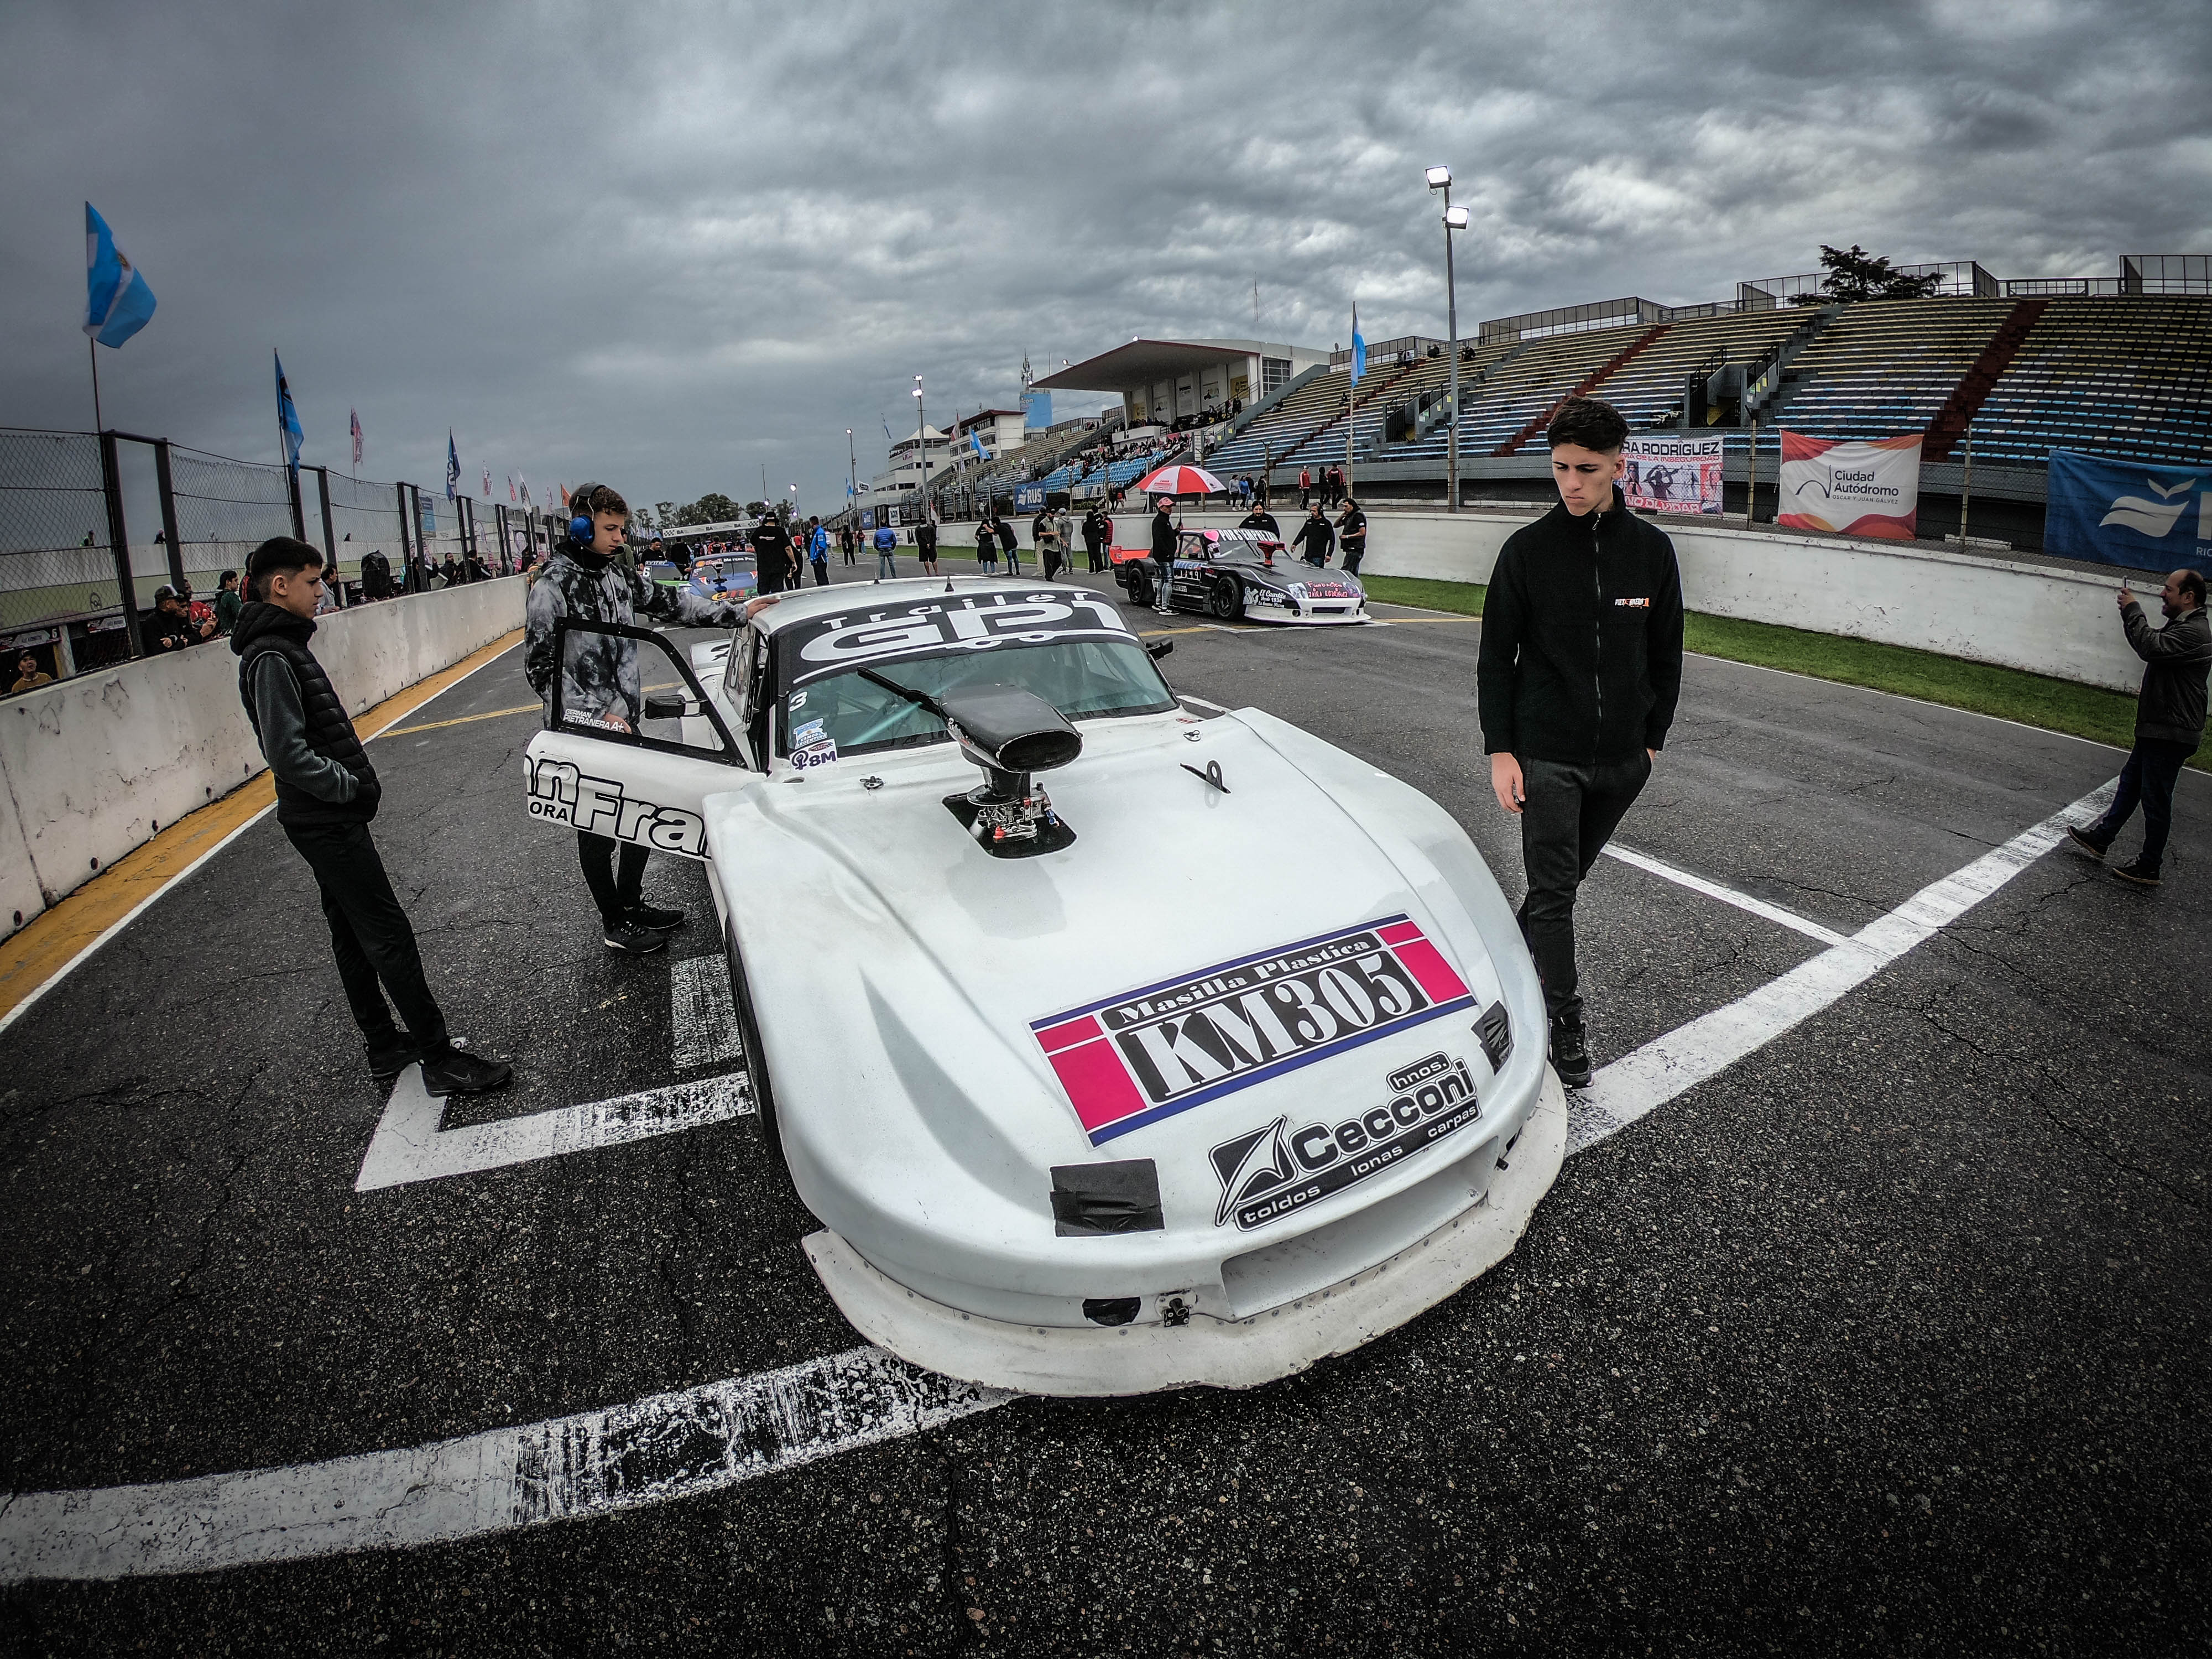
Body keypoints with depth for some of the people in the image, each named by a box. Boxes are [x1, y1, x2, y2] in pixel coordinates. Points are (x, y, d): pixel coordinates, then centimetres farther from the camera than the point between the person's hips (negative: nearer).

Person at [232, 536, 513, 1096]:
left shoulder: (282, 646, 13)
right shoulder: (271, 657, -18)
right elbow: (287, 755, -25)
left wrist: (355, 780, 9)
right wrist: (349, 785, -14)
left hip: (328, 819, 11)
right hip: (328, 823, -11)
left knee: (353, 936, 16)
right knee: (390, 937, -8)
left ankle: (386, 1047, 27)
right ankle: (440, 1059, -2)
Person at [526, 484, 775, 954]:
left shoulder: (617, 572, 5)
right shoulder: (552, 587, -15)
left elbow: (669, 601, 15)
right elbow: (540, 669, -16)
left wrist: (736, 613, 10)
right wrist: (598, 714, -20)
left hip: (625, 721, 7)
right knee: (598, 831, 6)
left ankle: (630, 902, 32)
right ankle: (614, 925, 20)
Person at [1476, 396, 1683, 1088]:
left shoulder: (1652, 549, 2)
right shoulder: (1528, 549, -5)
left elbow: (1666, 654, 11)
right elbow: (1496, 657, -3)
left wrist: (1653, 738, 10)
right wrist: (1500, 750, -8)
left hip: (1622, 758, 3)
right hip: (1546, 755, -3)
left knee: (1567, 876, 15)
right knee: (1553, 887, -4)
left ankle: (1519, 956, 36)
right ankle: (1565, 1020, 4)